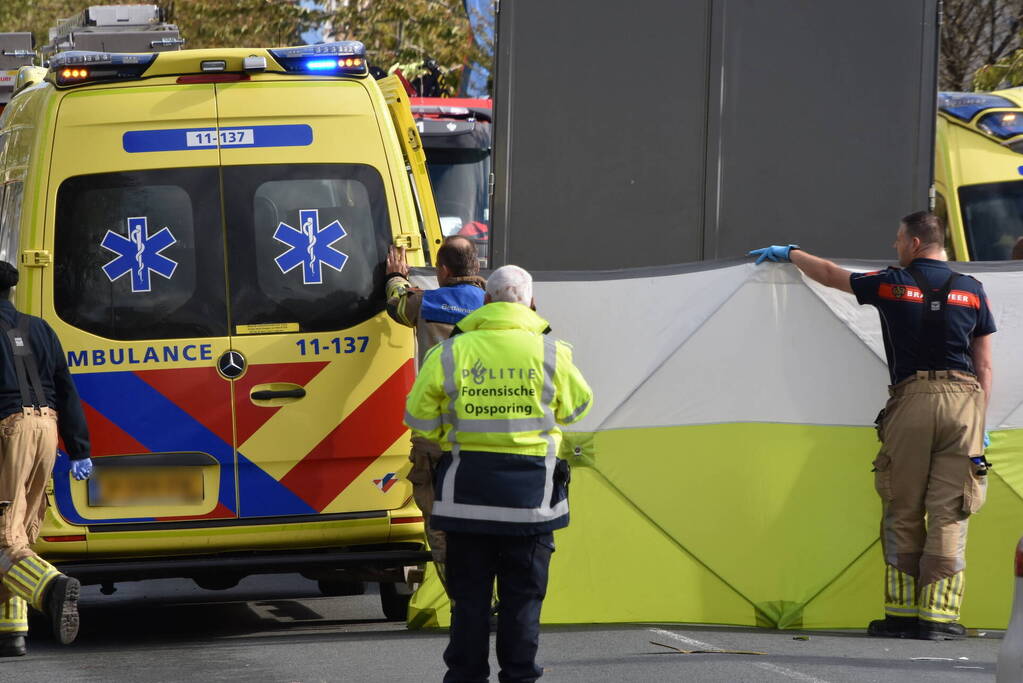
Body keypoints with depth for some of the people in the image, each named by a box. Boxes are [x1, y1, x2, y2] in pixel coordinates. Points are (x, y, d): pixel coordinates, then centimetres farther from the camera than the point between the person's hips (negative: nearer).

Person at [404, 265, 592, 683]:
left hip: (468, 490, 1)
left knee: (469, 590, 8)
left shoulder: (450, 353, -3)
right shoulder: (551, 354, -4)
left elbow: (419, 420, 1)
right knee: (523, 593, 7)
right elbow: (575, 407, 10)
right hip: (530, 490, -1)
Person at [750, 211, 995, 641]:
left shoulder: (891, 284, 6)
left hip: (911, 397, -1)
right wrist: (981, 423, 15)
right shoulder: (971, 290, 10)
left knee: (902, 513, 8)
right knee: (947, 514, -1)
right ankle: (939, 615, -6)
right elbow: (984, 366, 10)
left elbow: (831, 275, 22)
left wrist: (790, 254, 40)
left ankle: (902, 613, 7)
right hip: (963, 400, 1)